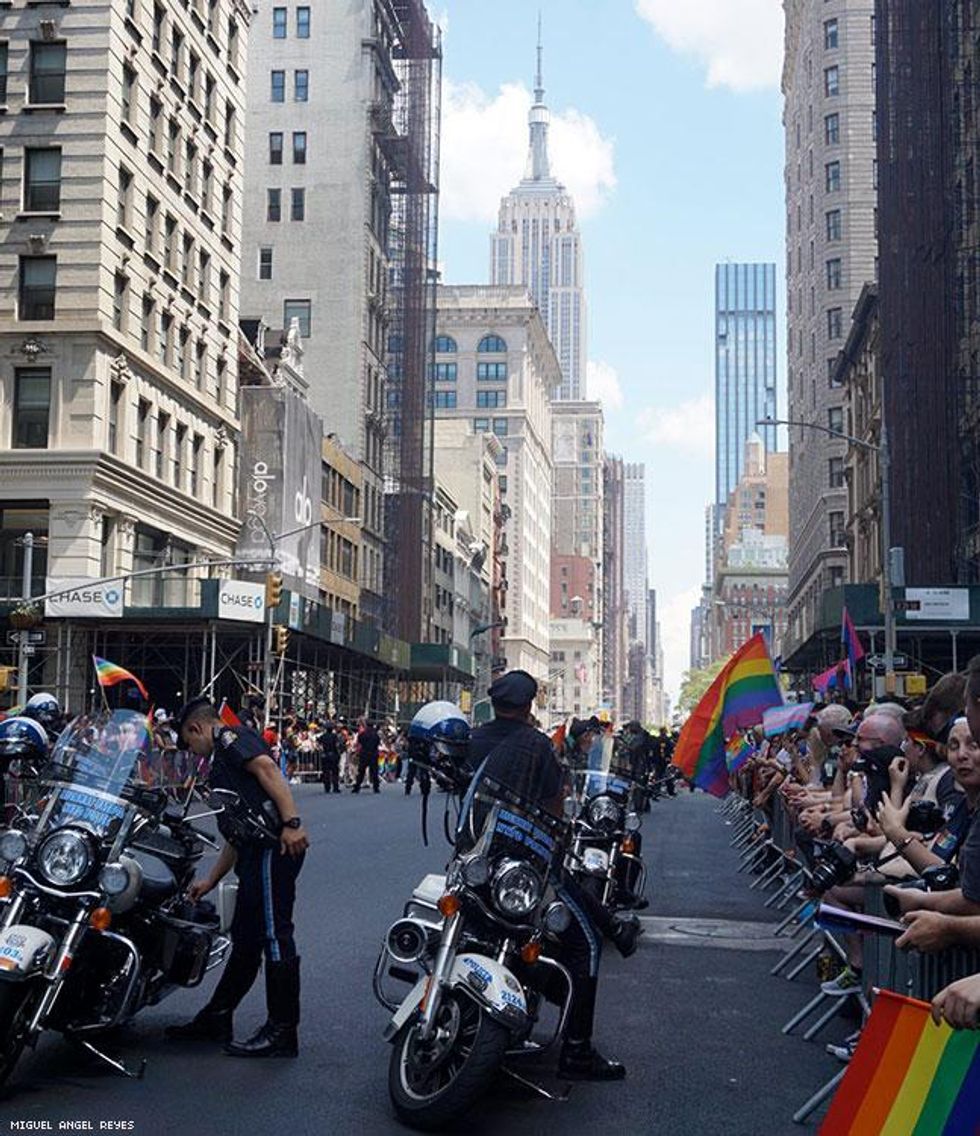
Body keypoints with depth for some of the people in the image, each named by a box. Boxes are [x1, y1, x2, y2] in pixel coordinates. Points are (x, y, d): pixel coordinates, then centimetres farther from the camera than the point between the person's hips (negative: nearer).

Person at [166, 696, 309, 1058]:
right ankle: (216, 1019, 26)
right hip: (258, 853, 11)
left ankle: (282, 1033, -4)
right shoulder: (223, 761, 31)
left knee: (274, 937, -8)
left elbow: (268, 768, -18)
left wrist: (292, 822, -28)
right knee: (245, 939, 17)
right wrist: (211, 881, 36)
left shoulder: (230, 737, 2)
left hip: (273, 848, -11)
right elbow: (236, 838, 33)